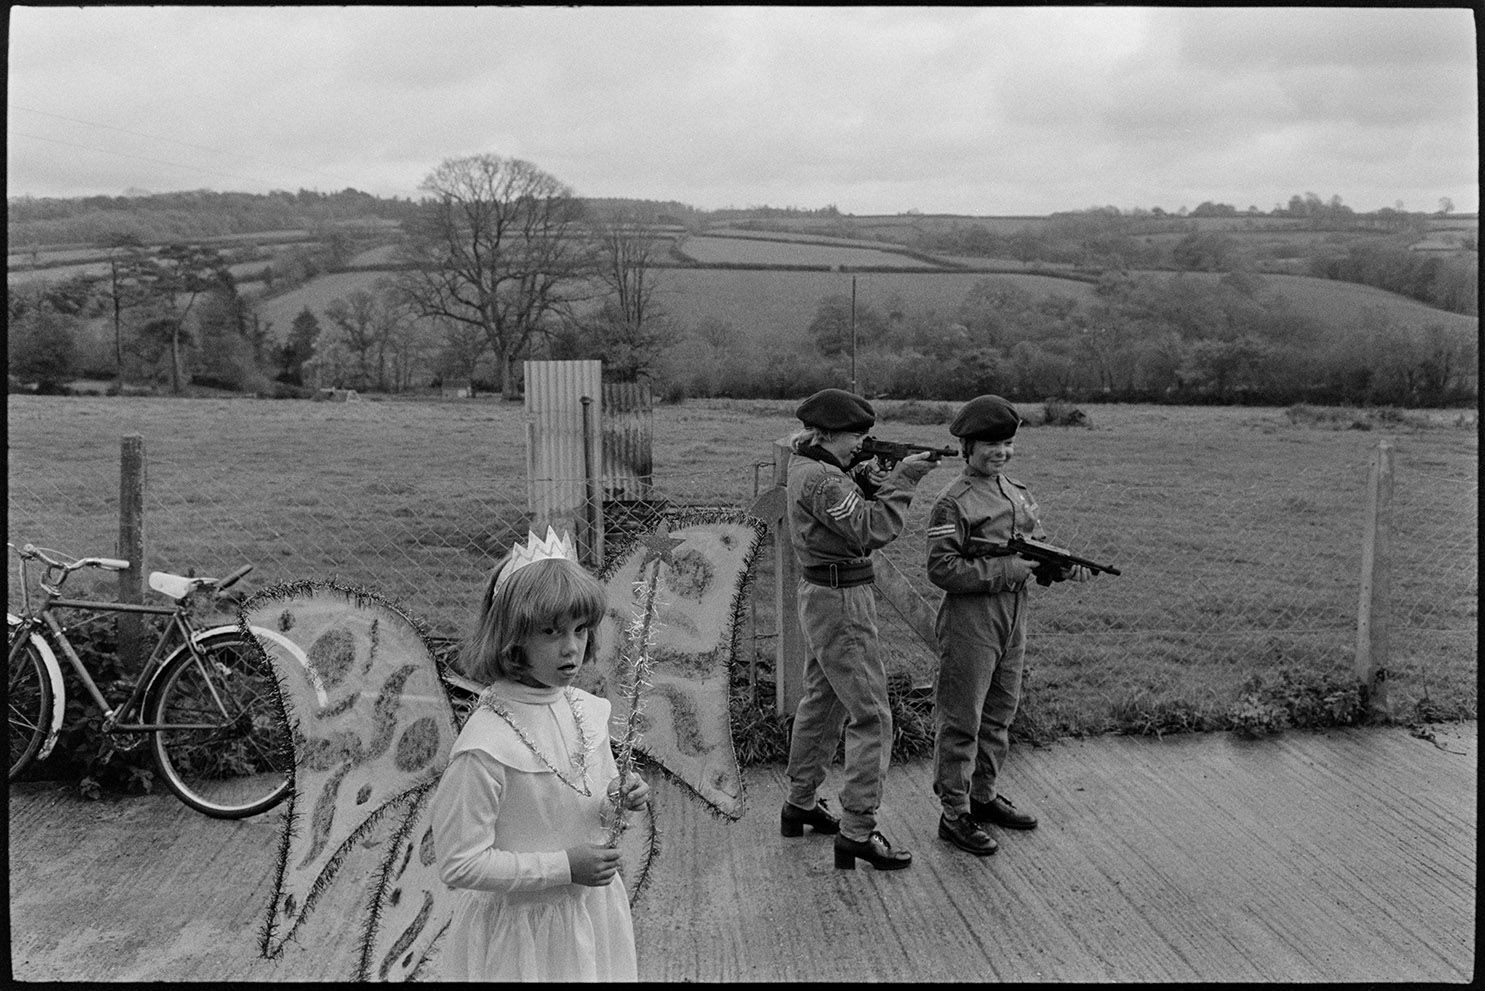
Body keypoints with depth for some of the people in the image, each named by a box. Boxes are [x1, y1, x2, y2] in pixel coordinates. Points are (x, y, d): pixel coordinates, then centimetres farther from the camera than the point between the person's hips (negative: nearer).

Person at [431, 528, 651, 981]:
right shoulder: (485, 746, -26)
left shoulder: (586, 709, -7)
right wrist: (563, 867, -23)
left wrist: (622, 799, -11)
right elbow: (459, 865, -22)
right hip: (521, 926, -6)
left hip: (593, 908, 6)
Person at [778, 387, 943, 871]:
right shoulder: (820, 480, -21)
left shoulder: (806, 468, 10)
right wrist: (902, 479, -19)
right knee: (871, 717, -7)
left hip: (821, 596, 11)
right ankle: (857, 832, -4)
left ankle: (800, 803, 33)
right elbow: (873, 530, -26)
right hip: (840, 601, -11)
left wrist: (871, 481, -4)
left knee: (822, 702, 21)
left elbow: (855, 514, 12)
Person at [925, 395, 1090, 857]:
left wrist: (1066, 567, -6)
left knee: (999, 714, 18)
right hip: (969, 622, -8)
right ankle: (954, 814, 10)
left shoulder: (1018, 493, 11)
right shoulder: (953, 502, -14)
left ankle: (985, 797, 33)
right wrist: (1004, 570, -21)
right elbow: (941, 569, -19)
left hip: (1013, 619, 8)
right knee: (961, 720, 0)